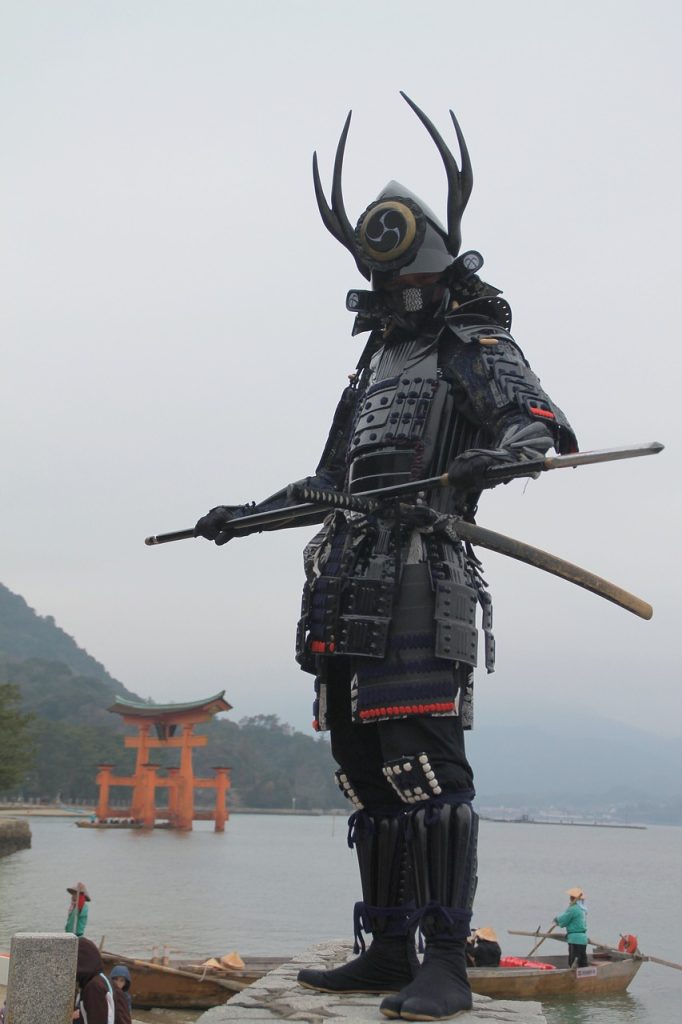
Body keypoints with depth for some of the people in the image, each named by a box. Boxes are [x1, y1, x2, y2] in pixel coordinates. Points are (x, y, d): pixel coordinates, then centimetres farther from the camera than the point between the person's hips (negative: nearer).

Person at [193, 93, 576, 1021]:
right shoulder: (374, 365, 29)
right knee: (363, 766, 5)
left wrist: (505, 451, -33)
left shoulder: (480, 350, 7)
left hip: (421, 578, -7)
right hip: (348, 582, 8)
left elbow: (543, 422, -11)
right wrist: (247, 515, 35)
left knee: (423, 760, -15)